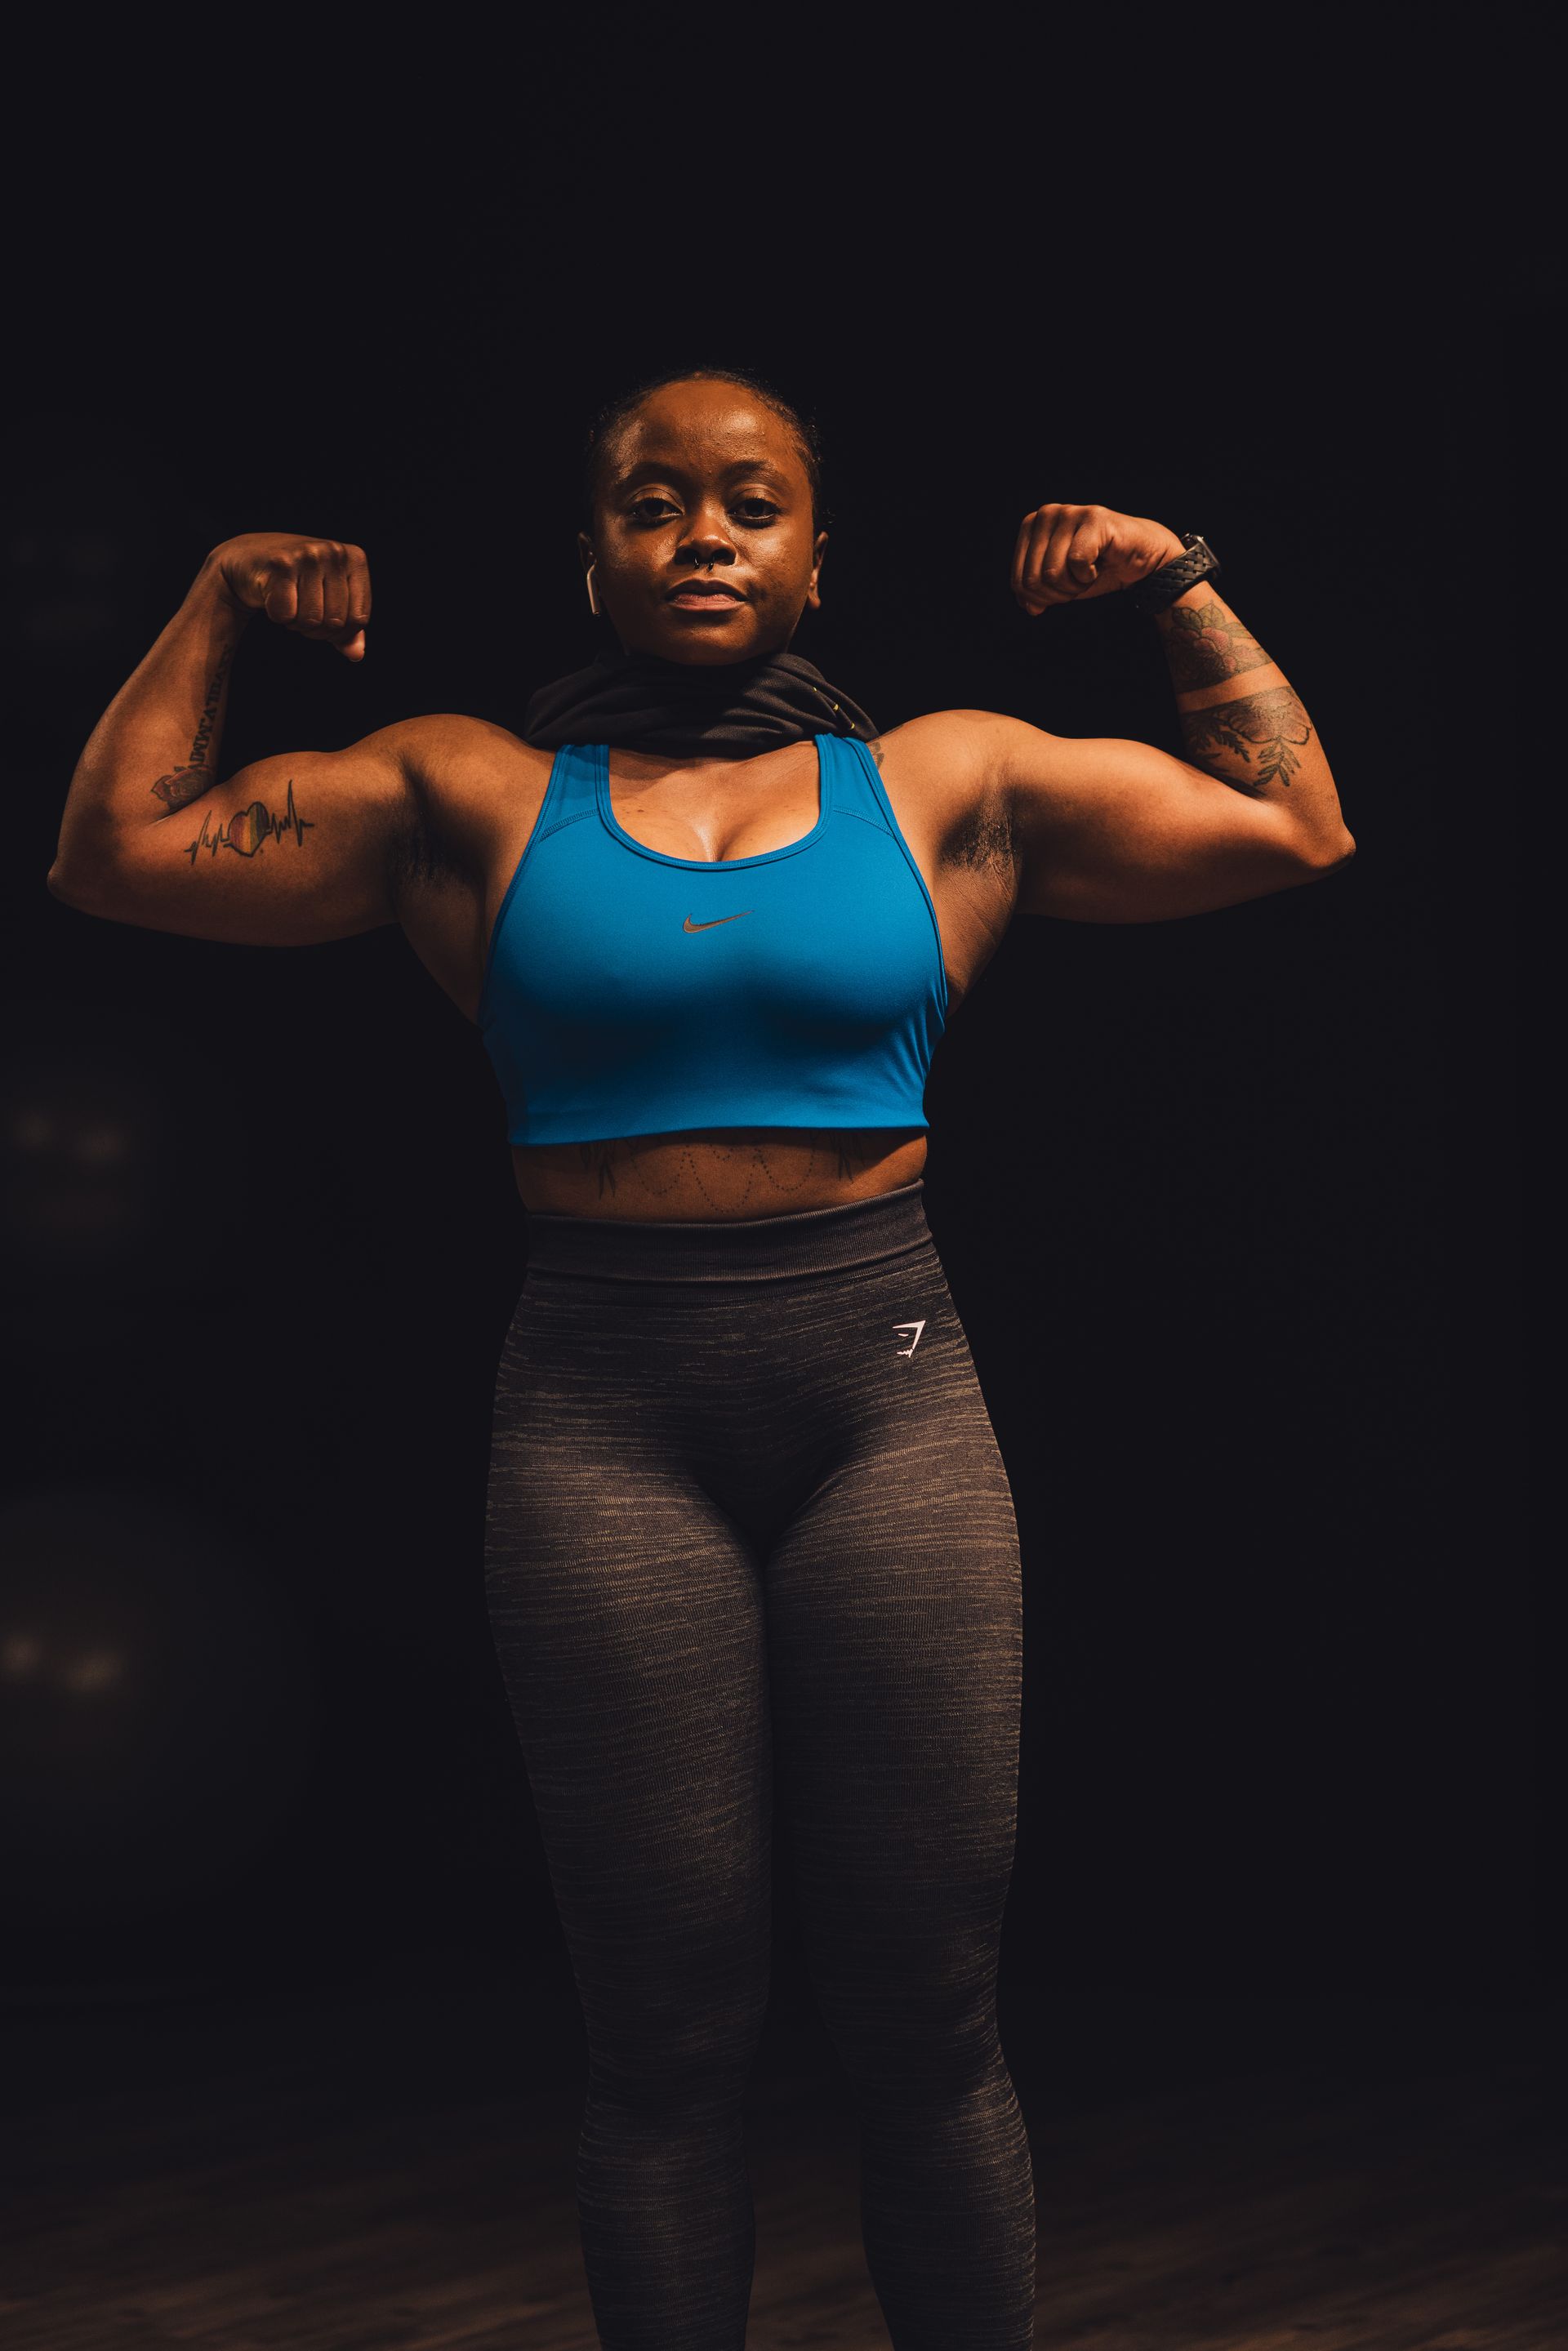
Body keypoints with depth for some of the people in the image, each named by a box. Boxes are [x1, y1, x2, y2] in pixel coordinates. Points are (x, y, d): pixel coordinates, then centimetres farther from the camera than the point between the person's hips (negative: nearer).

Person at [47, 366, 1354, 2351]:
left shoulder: (947, 781, 10)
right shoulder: (471, 794, 8)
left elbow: (1298, 828, 15)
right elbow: (115, 853, 9)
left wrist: (1181, 589, 12)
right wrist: (220, 603, 8)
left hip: (886, 1396, 1)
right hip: (606, 1413, 0)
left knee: (925, 2025, 4)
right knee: (666, 2035, 5)